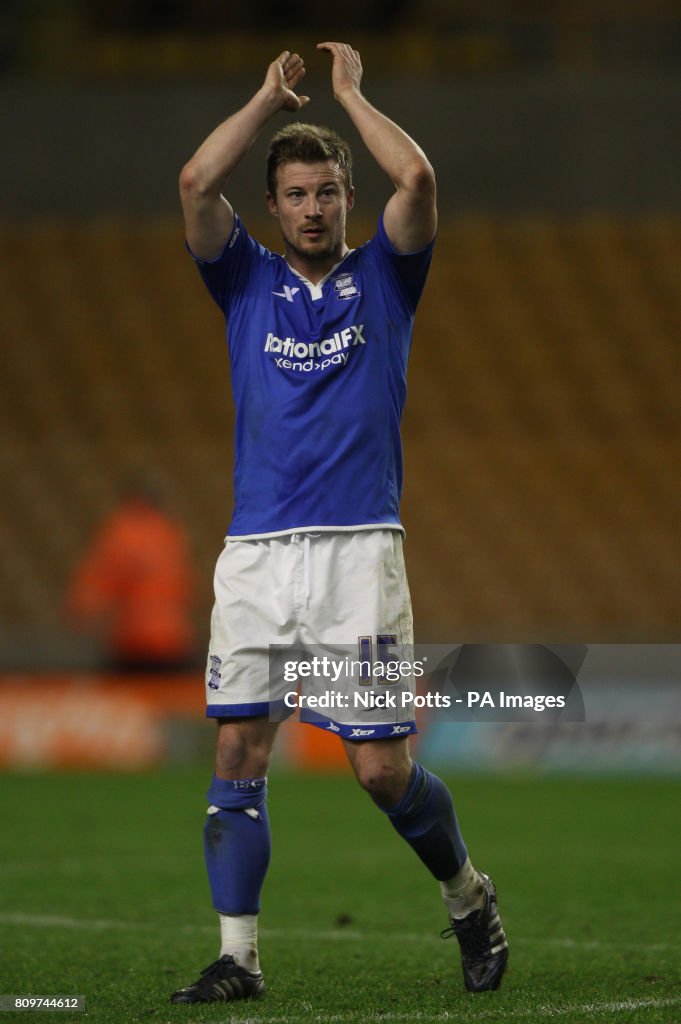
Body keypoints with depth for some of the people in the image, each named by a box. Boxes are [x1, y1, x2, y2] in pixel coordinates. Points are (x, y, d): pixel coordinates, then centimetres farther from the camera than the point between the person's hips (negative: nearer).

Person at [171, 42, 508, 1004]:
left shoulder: (384, 276, 10)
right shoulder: (248, 280, 13)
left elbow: (417, 179, -8)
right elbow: (197, 183, -3)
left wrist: (351, 91, 4)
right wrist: (271, 95, 6)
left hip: (359, 552, -2)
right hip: (256, 553, 2)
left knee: (382, 767, -4)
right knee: (238, 752, -4)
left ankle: (469, 896, 20)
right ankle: (238, 956, 1)